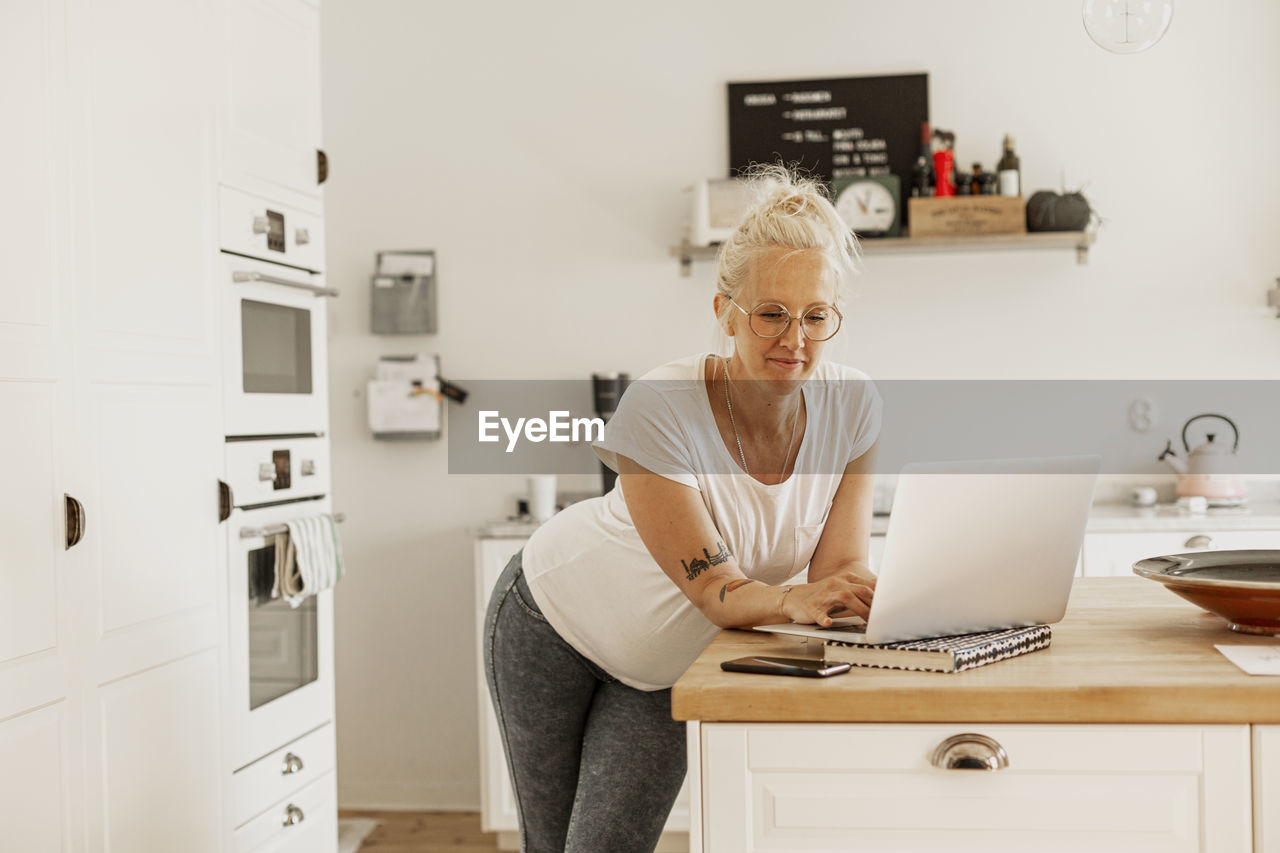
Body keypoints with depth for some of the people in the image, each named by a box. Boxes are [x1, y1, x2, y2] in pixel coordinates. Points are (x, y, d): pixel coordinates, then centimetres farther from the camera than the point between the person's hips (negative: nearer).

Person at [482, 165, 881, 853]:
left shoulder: (852, 405, -20)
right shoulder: (660, 407, -33)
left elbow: (838, 570, -20)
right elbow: (714, 590, -33)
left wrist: (856, 592, -43)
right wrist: (789, 601, -53)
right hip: (552, 620, -2)